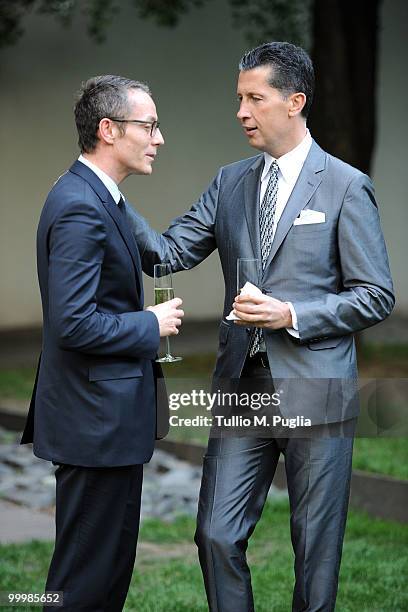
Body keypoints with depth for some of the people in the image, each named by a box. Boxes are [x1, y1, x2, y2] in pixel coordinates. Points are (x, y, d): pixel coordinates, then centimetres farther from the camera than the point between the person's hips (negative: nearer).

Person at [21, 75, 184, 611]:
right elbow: (74, 324, -26)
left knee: (112, 563, 18)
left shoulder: (94, 197, 13)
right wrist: (152, 326, -14)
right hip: (98, 421, -11)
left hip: (104, 415, 11)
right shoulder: (80, 207, -20)